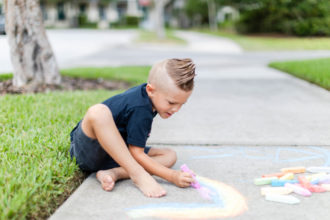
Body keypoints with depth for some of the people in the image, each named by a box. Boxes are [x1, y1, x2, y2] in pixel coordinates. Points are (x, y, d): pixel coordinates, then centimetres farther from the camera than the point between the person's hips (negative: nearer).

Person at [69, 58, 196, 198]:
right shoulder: (140, 109, -26)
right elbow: (137, 154, -25)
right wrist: (172, 176, -27)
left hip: (113, 152, 9)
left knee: (170, 156, -5)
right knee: (98, 112, -41)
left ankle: (113, 173, -24)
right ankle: (138, 175, -36)